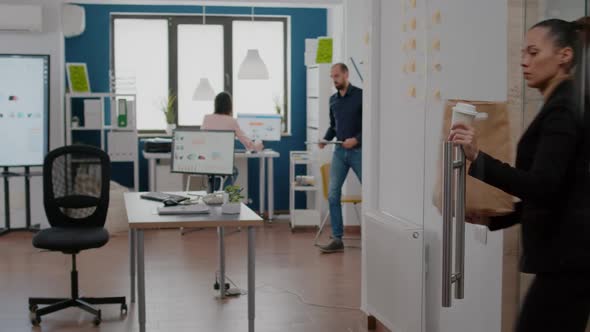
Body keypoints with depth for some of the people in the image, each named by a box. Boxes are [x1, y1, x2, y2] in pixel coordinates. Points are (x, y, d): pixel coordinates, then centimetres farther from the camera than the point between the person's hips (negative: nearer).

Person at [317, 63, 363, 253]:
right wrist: (326, 139, 2)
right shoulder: (333, 100, 12)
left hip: (358, 151, -5)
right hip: (339, 151, 5)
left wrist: (356, 139, -20)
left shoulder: (360, 96, -6)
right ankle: (337, 240, 5)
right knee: (333, 195, -1)